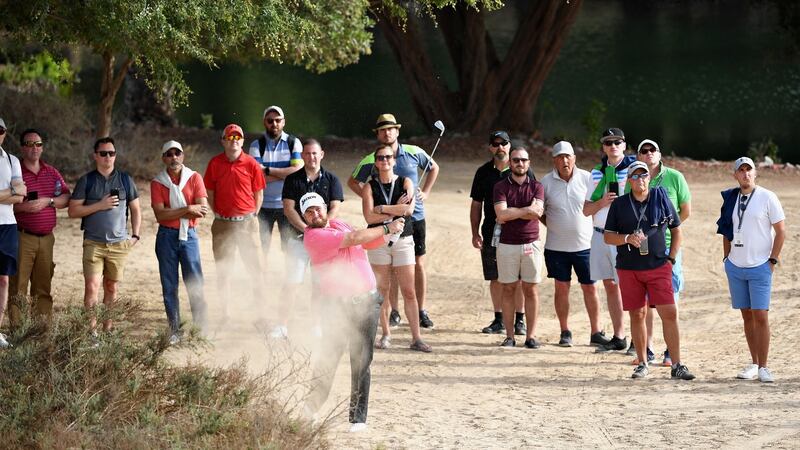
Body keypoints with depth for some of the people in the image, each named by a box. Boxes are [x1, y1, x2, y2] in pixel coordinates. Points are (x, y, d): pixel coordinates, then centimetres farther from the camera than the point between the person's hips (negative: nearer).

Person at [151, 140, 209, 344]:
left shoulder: (194, 178, 2)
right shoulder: (157, 183, 2)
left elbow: (202, 209, -8)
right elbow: (160, 215, -10)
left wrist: (172, 212, -11)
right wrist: (187, 209, -15)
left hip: (189, 235, 0)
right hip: (166, 237, 0)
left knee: (195, 285, -3)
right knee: (169, 286, 4)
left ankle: (202, 328, 2)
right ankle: (175, 330, 11)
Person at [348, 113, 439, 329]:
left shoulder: (414, 153, 1)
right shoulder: (370, 161, -3)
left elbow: (434, 168, 18)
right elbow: (353, 182, 12)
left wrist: (426, 192, 8)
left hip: (415, 216, 1)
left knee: (419, 264, 2)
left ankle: (421, 311, 9)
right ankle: (394, 311, 11)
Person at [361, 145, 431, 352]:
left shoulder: (405, 182, 5)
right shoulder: (370, 187, 4)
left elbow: (409, 209, -11)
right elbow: (369, 217, -9)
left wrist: (382, 208, -10)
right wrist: (396, 210, -10)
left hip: (403, 240, 0)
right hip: (378, 241, 0)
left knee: (409, 291, -4)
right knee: (382, 290, 2)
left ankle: (416, 338, -4)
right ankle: (385, 334, 11)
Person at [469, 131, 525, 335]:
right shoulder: (483, 172, 9)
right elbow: (476, 205, 12)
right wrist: (475, 233, 6)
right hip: (491, 233, 2)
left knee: (518, 279, -1)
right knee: (495, 278, 6)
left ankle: (520, 320, 7)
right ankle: (499, 320, 14)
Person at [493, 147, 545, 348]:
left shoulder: (536, 186, 6)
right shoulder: (501, 186, 2)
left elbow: (537, 212, -11)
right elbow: (501, 213, -13)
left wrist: (511, 214, -13)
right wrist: (527, 209, -11)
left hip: (531, 244, 1)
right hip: (507, 244, -1)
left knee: (531, 290, 2)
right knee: (508, 289, 2)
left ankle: (531, 336, 4)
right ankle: (509, 336, 6)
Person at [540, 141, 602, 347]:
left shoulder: (587, 178, -3)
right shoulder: (546, 182, -2)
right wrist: (552, 226, -3)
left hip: (584, 244, 0)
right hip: (556, 246, 0)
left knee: (590, 288, 3)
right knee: (562, 287, 5)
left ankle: (596, 332, 12)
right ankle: (565, 332, 14)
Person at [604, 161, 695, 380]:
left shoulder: (661, 199, 4)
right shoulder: (619, 204, 5)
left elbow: (676, 230, 11)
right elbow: (607, 236, 5)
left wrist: (671, 258, 3)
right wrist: (627, 238, -14)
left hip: (658, 267, -1)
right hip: (628, 269, 1)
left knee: (669, 313, -9)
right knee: (637, 316, 6)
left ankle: (677, 365, -5)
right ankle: (642, 364, 18)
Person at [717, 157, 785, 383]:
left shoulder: (767, 197, -6)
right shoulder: (731, 199, 9)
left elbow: (780, 231, -4)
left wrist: (773, 260, -8)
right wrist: (726, 258, 10)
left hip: (760, 267, -5)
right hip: (735, 267, 5)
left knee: (761, 316, -8)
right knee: (747, 315, 9)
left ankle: (763, 367, -5)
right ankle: (754, 364, 15)